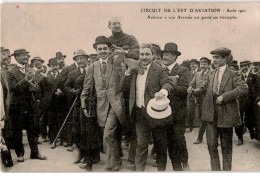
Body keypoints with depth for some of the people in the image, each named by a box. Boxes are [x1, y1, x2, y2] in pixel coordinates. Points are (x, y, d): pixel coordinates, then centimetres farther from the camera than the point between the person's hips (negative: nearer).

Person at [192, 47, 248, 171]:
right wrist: (194, 91, 0)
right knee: (211, 144, 3)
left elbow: (244, 88, -18)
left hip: (226, 114, -4)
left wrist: (224, 96, -23)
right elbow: (204, 88, 22)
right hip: (211, 115, 4)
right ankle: (215, 169, 17)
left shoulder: (232, 75, -5)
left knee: (226, 146, 9)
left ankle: (226, 169, 25)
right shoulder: (212, 75, 13)